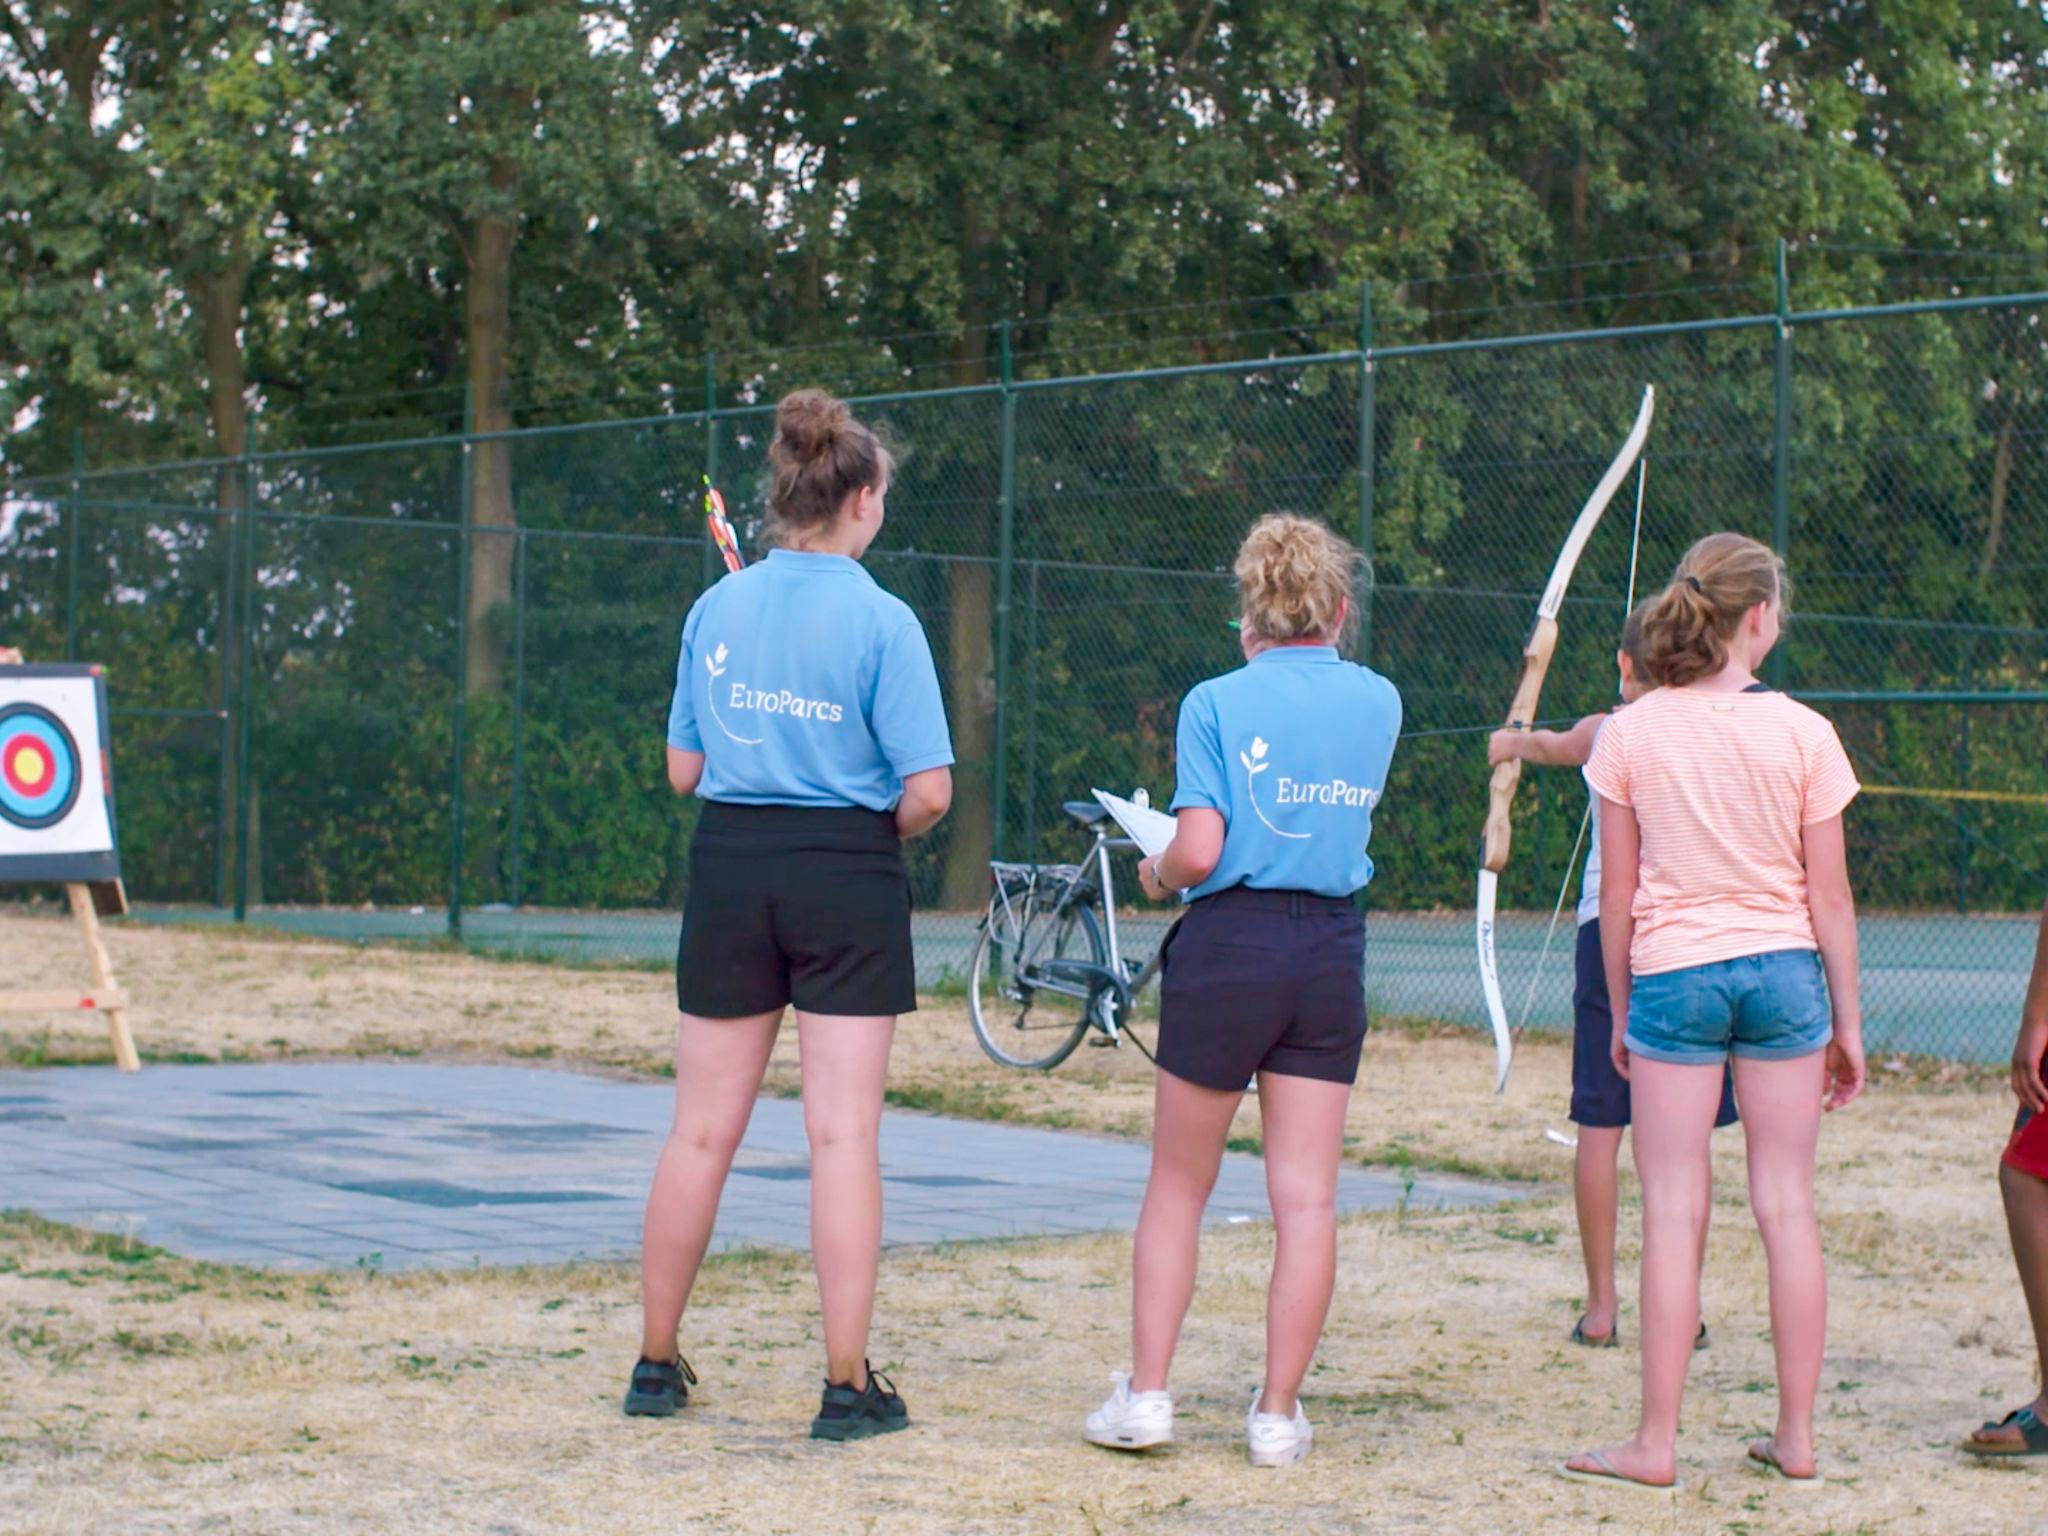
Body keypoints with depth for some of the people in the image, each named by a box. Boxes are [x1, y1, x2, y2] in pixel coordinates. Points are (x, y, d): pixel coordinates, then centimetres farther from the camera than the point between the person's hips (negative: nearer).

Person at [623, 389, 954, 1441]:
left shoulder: (716, 608, 4)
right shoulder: (882, 621, -9)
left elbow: (684, 769, 8)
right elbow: (928, 789, -12)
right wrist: (879, 829, 7)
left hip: (729, 866, 4)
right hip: (844, 878, -4)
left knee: (703, 1129, 11)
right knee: (842, 1136, 0)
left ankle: (656, 1365, 20)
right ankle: (847, 1386, 3)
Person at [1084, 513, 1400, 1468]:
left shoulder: (1217, 703, -6)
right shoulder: (1379, 702, 6)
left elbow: (1198, 850, -13)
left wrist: (1156, 875, 7)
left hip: (1230, 944, -3)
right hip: (1333, 953, 3)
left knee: (1179, 1184, 10)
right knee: (1306, 1197, 4)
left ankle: (1146, 1396, 9)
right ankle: (1278, 1413, 6)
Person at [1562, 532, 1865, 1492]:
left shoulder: (1629, 735, -3)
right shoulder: (1802, 734, -4)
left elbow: (1617, 893, 0)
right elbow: (1830, 897, -1)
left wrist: (1620, 1008, 11)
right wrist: (1847, 1022, 7)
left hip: (1671, 976, 0)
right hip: (1782, 973, 1)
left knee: (1672, 1213, 2)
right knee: (1786, 1205, 7)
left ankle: (1655, 1444, 3)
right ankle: (1796, 1436, 13)